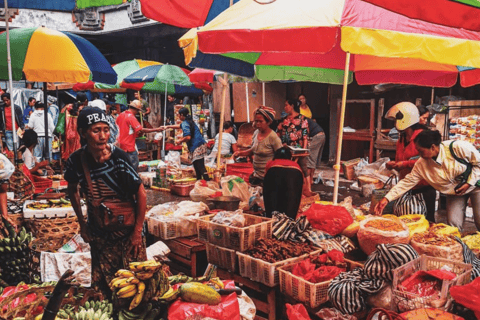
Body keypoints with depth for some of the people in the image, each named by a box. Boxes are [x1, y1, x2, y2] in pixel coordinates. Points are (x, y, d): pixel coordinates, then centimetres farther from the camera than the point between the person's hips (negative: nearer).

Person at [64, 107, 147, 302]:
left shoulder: (118, 158, -23)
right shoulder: (76, 160, -13)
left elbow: (141, 194, -16)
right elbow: (72, 190, 8)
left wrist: (138, 232, -11)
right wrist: (82, 224, 7)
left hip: (127, 230, -3)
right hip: (99, 232, 3)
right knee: (102, 284, 17)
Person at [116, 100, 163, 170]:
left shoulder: (120, 115, 10)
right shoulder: (131, 117, -15)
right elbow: (141, 130, -20)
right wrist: (156, 130, -16)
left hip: (121, 145, 9)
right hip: (129, 147, -9)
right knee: (134, 165, -4)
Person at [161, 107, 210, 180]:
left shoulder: (185, 124, -11)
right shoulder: (189, 121, 20)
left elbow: (188, 137, -21)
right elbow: (179, 126, 38)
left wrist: (180, 141, -3)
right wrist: (167, 127, 45)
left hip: (197, 147, -10)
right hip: (201, 144, 10)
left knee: (200, 167, -13)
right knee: (197, 166, 21)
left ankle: (207, 182, -18)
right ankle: (199, 179, 31)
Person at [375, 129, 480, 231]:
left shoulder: (458, 147, -28)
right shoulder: (421, 165, -17)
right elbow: (407, 182, -15)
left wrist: (469, 183, -20)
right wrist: (387, 198, -23)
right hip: (454, 193, 3)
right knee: (453, 225, -6)